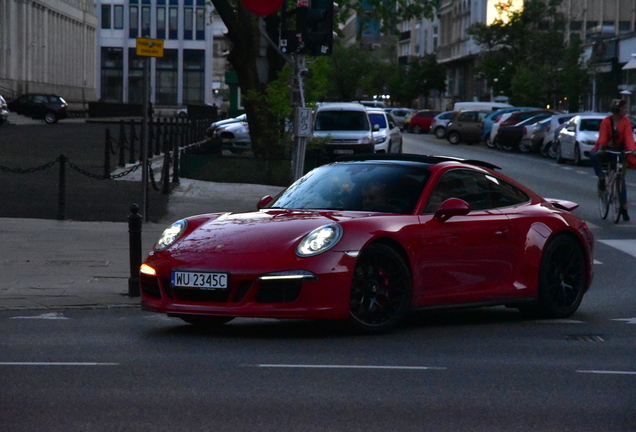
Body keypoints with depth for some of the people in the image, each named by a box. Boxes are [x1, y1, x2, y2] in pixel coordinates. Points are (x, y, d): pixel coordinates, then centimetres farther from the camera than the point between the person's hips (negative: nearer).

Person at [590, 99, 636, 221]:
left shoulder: (626, 121, -5)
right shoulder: (606, 121, -9)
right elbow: (603, 136, -19)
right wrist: (600, 149, -36)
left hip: (619, 151, 1)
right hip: (606, 150, -1)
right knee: (593, 155, -34)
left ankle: (623, 208, 1)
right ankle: (601, 179, -20)